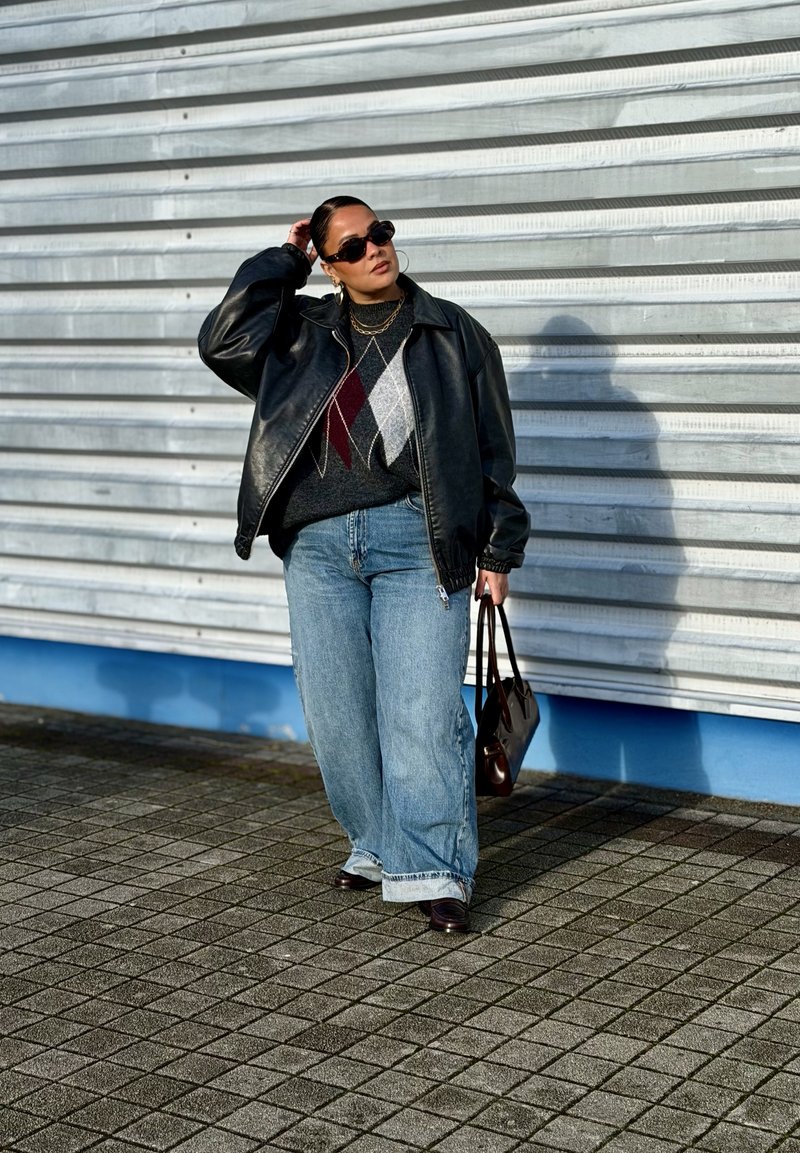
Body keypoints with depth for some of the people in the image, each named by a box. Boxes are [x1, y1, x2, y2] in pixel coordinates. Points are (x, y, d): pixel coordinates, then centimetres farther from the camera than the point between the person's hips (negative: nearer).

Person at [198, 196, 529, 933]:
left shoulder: (452, 334, 7)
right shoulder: (301, 332, 13)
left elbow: (494, 448, 7)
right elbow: (222, 341, -3)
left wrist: (498, 550, 3)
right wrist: (281, 262, 3)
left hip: (416, 541, -3)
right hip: (318, 544, 3)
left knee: (421, 712, -9)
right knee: (338, 714, 8)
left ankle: (435, 872, -1)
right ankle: (377, 847, 25)